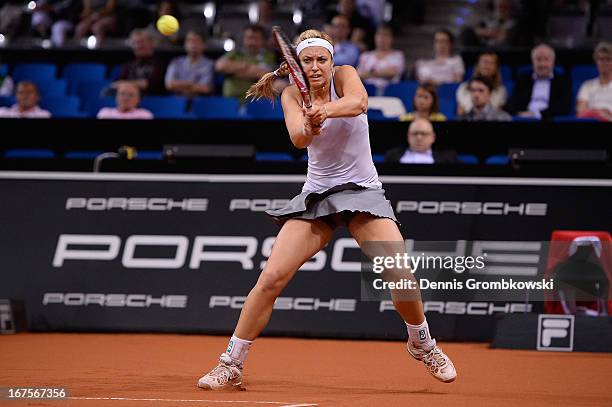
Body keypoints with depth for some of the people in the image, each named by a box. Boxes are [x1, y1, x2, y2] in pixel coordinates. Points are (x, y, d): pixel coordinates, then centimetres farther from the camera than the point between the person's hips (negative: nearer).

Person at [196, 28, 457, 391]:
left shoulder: (344, 75, -6)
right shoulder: (292, 95, -1)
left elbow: (359, 102, -31)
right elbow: (298, 139, -22)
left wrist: (325, 110, -51)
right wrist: (309, 126, -46)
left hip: (363, 191, -2)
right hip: (316, 195, 2)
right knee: (271, 277, -13)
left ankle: (423, 345, 10)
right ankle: (231, 366, -2)